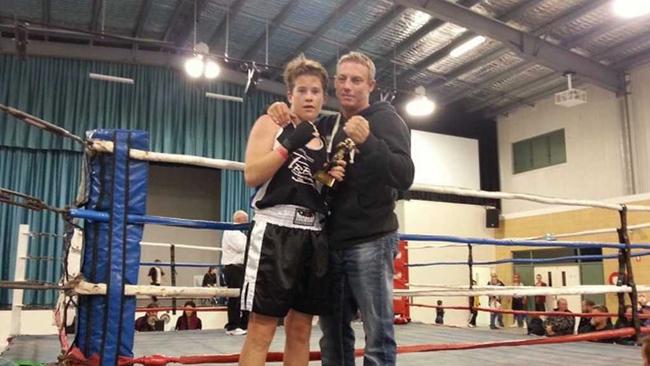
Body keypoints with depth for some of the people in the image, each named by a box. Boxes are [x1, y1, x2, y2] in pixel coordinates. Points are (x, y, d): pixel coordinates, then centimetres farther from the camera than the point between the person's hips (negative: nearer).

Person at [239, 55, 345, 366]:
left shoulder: (324, 140, 19)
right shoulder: (270, 123, 4)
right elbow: (252, 175, -9)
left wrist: (333, 180, 3)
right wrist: (289, 145, -15)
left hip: (314, 235, 6)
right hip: (275, 229, -6)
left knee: (300, 331, 9)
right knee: (261, 330, -7)